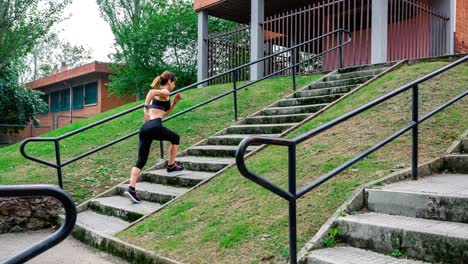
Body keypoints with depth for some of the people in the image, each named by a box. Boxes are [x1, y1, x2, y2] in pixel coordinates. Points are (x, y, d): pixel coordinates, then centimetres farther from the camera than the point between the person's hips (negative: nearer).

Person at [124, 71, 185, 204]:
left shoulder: (158, 94, 30)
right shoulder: (165, 92, 3)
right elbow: (151, 91, -19)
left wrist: (175, 102, 31)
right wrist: (146, 109, -21)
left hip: (145, 128, 8)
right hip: (155, 127, -8)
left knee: (141, 161, 3)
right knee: (175, 138, 23)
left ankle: (131, 189, -9)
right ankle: (171, 166, 31)